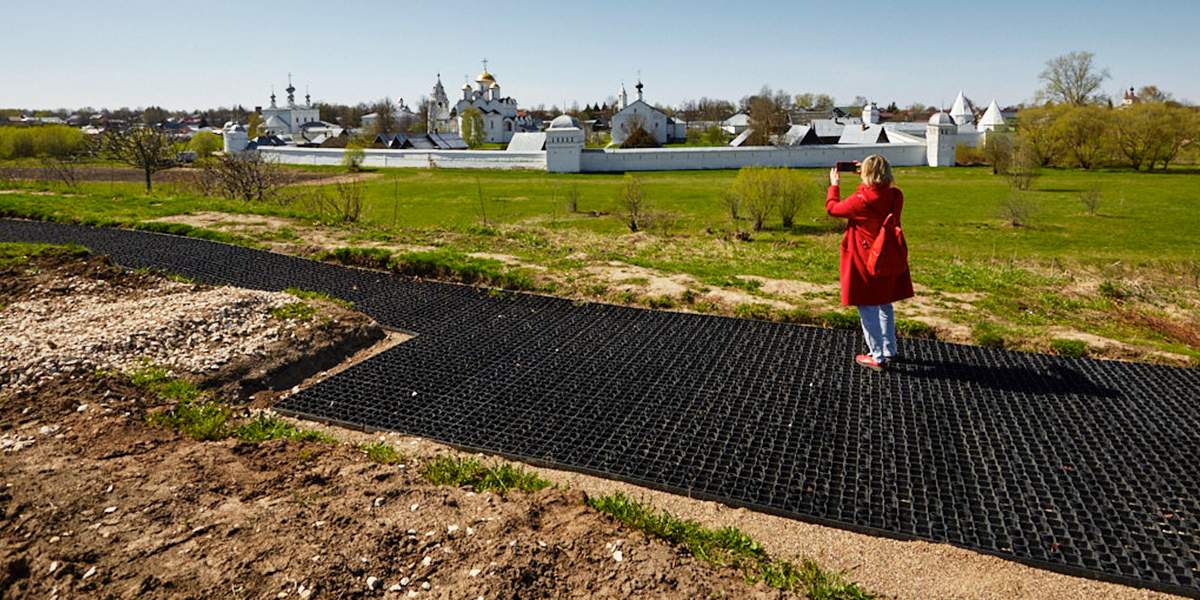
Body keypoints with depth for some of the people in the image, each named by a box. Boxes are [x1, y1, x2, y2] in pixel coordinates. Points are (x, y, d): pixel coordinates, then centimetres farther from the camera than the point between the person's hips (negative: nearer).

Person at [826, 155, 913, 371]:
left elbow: (832, 208, -6)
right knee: (885, 305, 21)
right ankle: (889, 350, 34)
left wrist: (834, 185, 9)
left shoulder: (861, 200, -23)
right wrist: (869, 177, 22)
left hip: (866, 263, -7)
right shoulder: (895, 196, -4)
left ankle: (877, 357, 10)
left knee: (867, 309, 4)